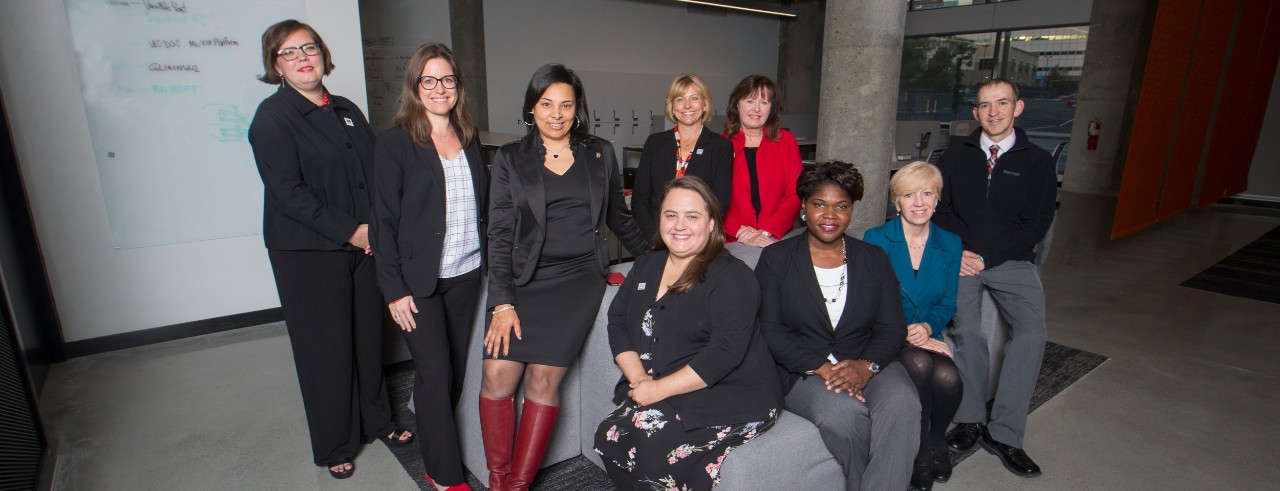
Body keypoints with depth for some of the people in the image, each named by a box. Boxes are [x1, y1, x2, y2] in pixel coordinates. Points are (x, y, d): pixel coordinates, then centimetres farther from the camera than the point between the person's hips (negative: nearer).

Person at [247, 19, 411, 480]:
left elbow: (376, 172, 14)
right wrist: (349, 231, -16)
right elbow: (287, 191, -15)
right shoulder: (273, 116, -6)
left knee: (369, 336, 12)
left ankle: (377, 421, 33)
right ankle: (335, 447, 24)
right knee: (327, 349, 5)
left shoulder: (347, 110, 13)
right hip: (309, 253, -5)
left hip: (365, 246, 5)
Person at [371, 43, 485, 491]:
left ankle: (435, 441, 32)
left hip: (466, 273, 5)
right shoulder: (394, 142, -5)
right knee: (435, 373, -1)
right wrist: (394, 289, -11)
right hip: (418, 280, -5)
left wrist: (487, 258, 5)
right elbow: (384, 220, -7)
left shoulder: (469, 139, 10)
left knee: (456, 367, 11)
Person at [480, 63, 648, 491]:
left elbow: (619, 218, 21)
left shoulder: (600, 154, 11)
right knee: (498, 373, -15)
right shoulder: (510, 159, 7)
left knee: (543, 378, -15)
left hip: (579, 276, 0)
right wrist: (503, 303, -7)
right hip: (525, 278, 1)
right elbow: (500, 234, 2)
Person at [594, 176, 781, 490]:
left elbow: (725, 352, -19)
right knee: (608, 438, -16)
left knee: (653, 437, -28)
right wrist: (637, 376, -8)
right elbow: (617, 322, 8)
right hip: (652, 388, 6)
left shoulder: (732, 276, -9)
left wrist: (661, 388, -20)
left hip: (730, 395, -6)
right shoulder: (647, 266, 14)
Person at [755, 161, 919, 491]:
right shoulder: (776, 259, 5)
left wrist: (867, 365, -15)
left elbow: (893, 327, 6)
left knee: (902, 403, -29)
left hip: (869, 366, 3)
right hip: (801, 371, -2)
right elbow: (769, 329, -4)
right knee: (843, 411, -32)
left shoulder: (874, 259, 14)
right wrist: (821, 367, -16)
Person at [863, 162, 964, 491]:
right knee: (919, 364, -33)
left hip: (928, 337, 3)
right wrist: (906, 335, -19)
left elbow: (948, 304, 9)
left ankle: (936, 441, 7)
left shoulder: (950, 244, 7)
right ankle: (920, 461, -9)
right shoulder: (876, 239, -4)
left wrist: (927, 327, -13)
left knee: (947, 377, -29)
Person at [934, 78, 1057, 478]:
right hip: (962, 258, 0)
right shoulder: (955, 158, 12)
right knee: (967, 328, -26)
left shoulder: (1037, 162, 7)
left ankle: (1004, 431, -16)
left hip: (1012, 262, 0)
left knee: (1031, 330, -24)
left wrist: (986, 257, -11)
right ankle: (971, 419, -11)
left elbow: (1036, 223, 0)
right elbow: (938, 210, 8)